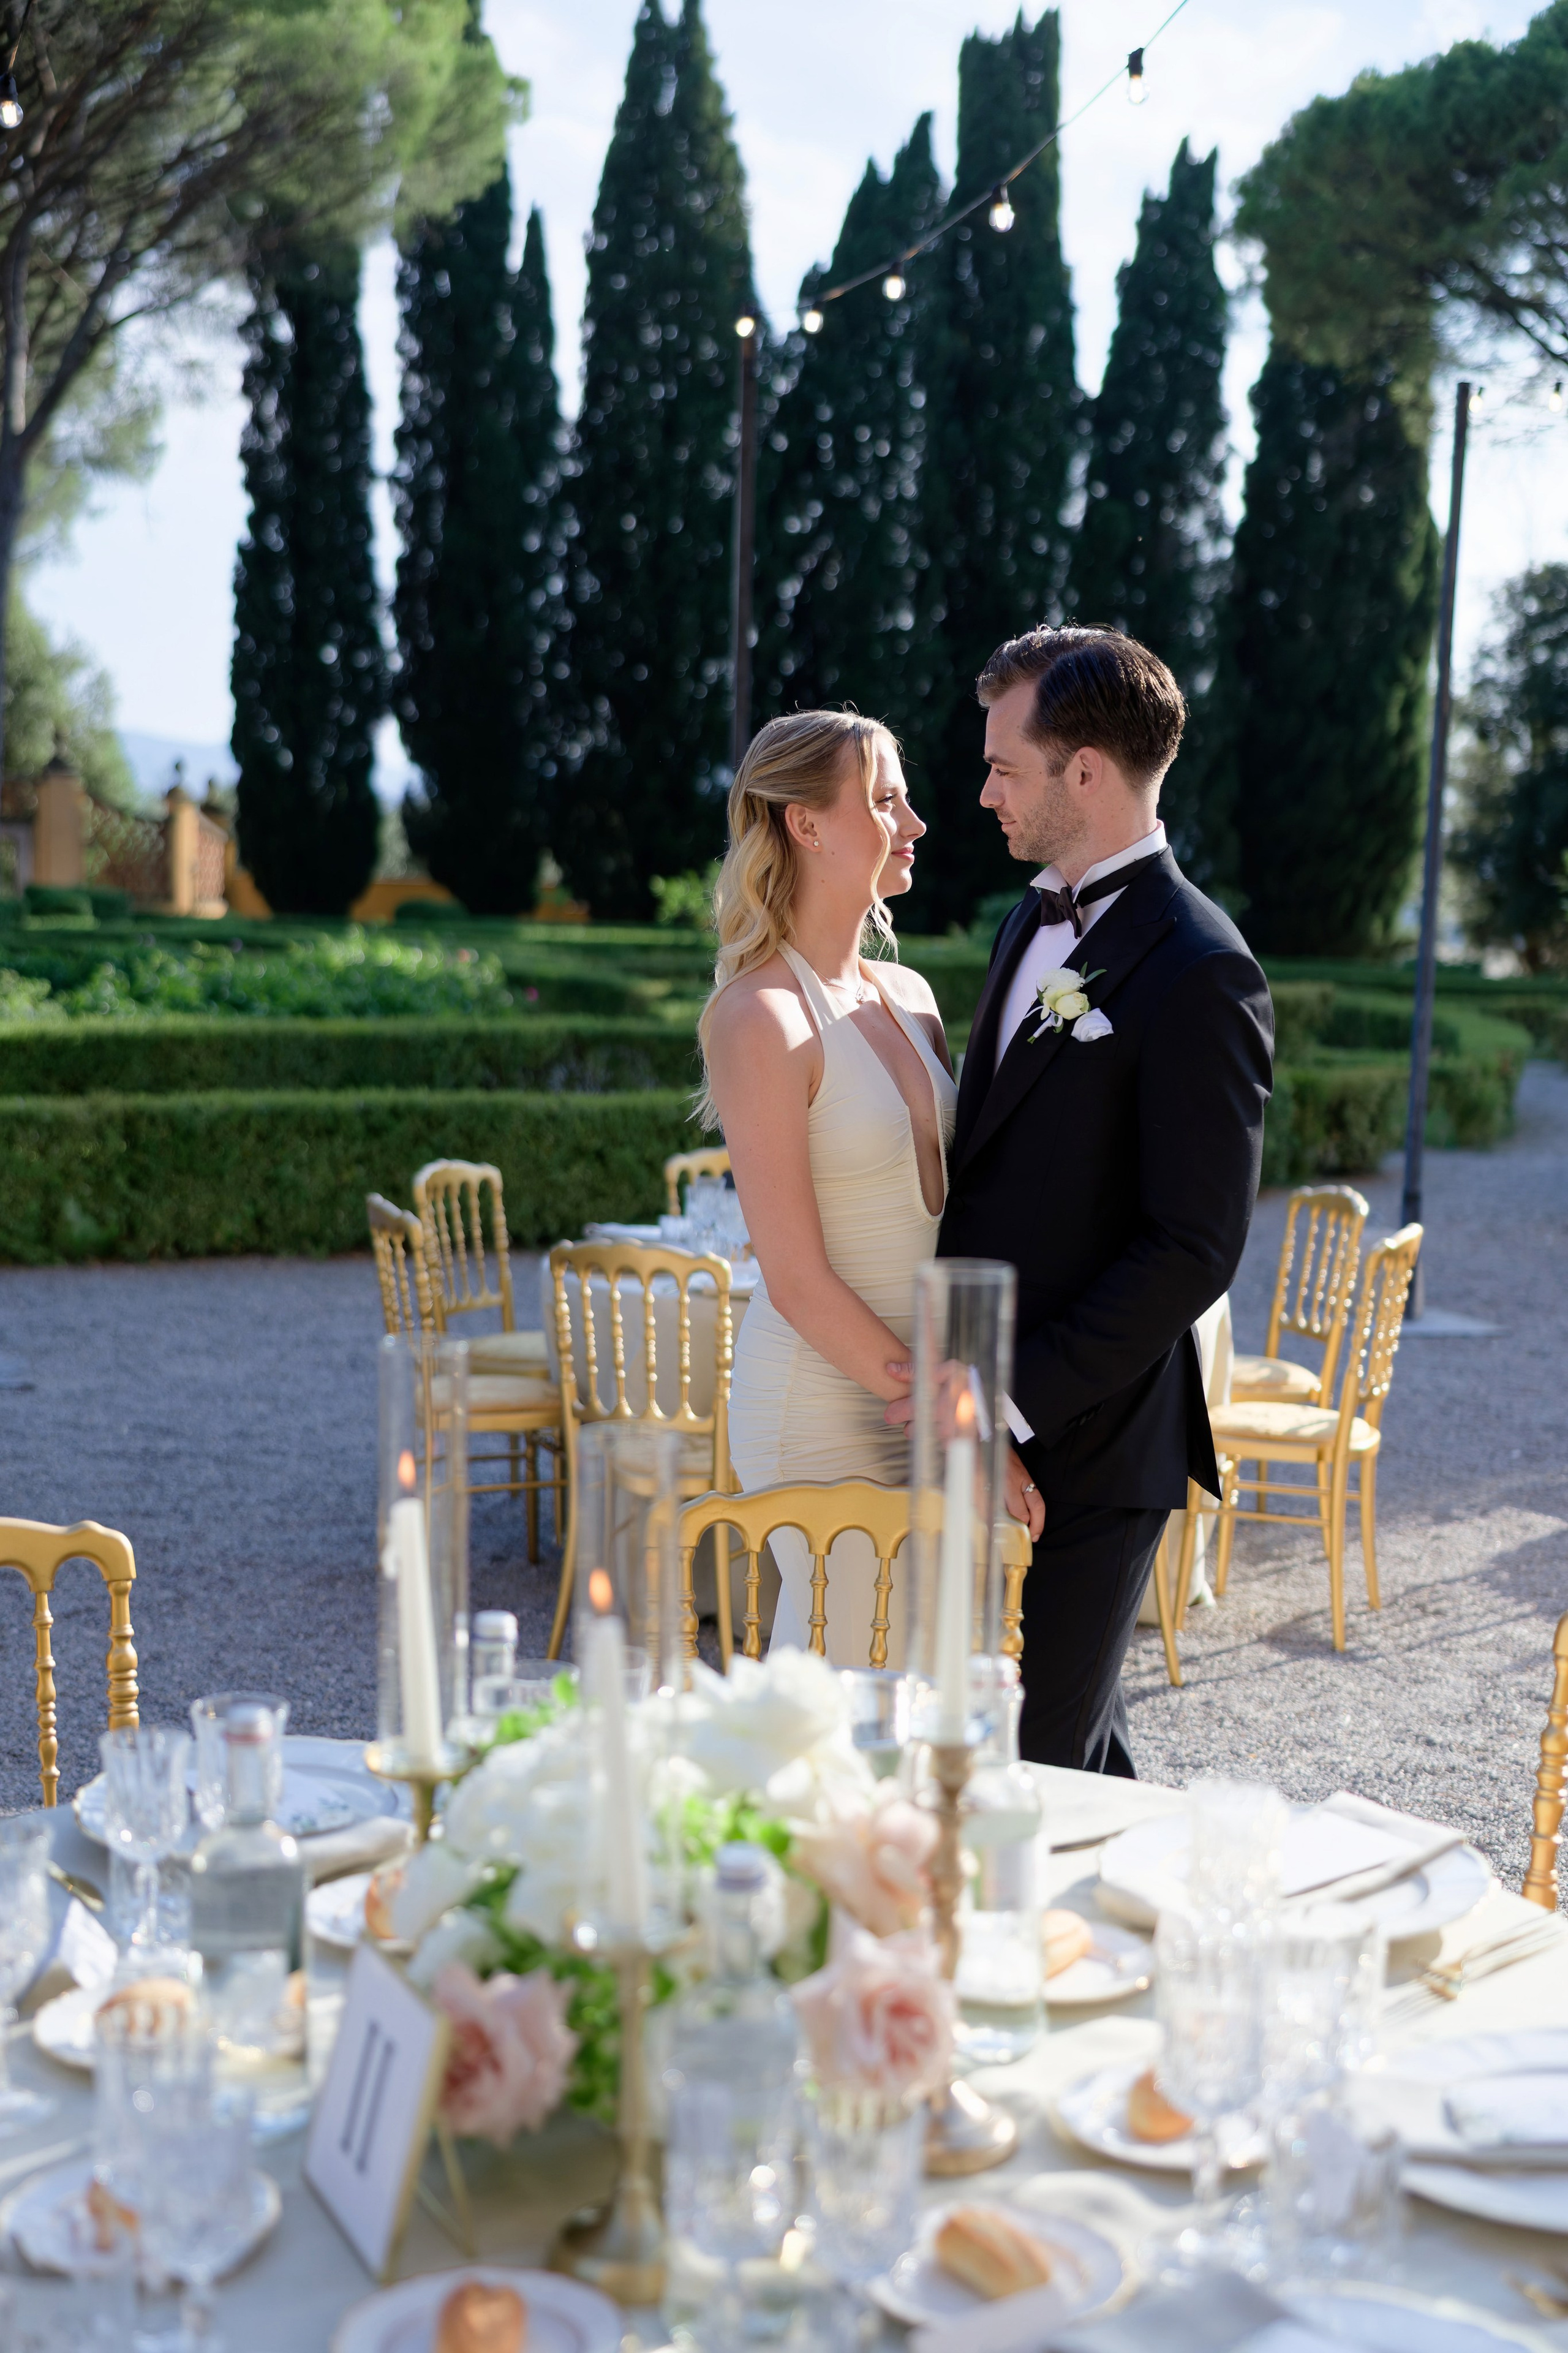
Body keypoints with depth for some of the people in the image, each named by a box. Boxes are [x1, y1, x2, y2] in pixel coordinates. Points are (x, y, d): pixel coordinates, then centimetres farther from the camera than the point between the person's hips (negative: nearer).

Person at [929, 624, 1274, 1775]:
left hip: (1087, 1443, -8)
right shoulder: (1034, 920, 12)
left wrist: (1012, 1402, -19)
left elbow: (1196, 1249, -19)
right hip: (994, 1425, 8)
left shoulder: (1199, 974, -16)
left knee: (1040, 1759, 2)